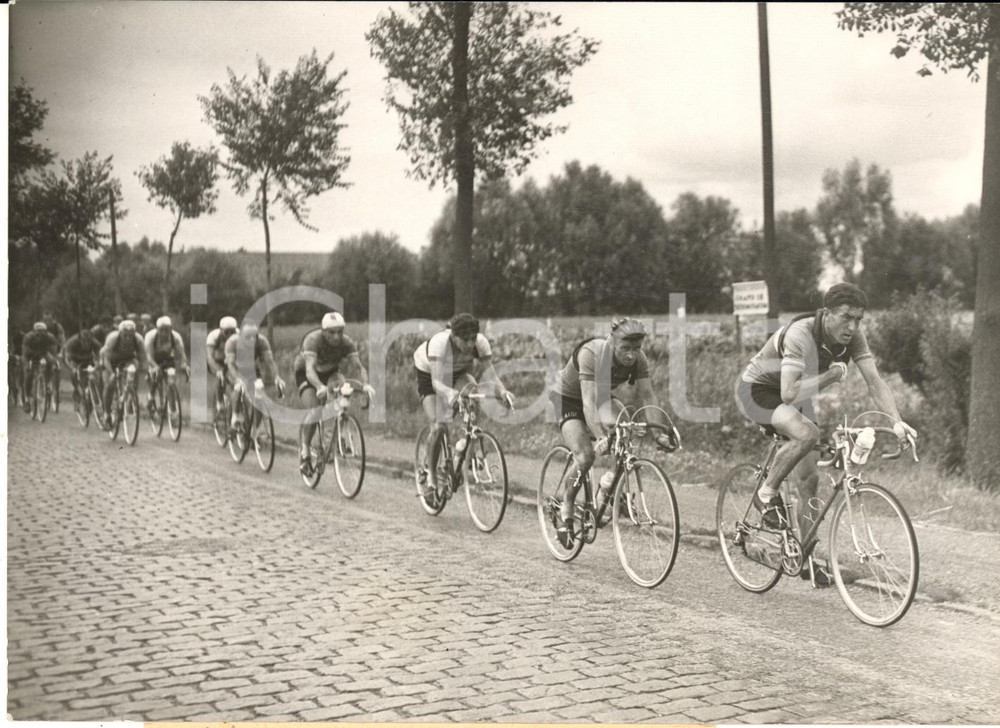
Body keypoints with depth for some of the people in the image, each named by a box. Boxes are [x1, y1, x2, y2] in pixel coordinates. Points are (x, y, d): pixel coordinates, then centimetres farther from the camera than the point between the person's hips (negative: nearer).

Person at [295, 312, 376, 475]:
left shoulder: (346, 342, -22)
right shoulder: (313, 340, -33)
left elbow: (358, 366, -30)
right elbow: (310, 369, -44)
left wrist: (366, 384, -51)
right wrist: (320, 387, -64)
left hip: (329, 372, 3)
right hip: (305, 374, -3)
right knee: (314, 411, -25)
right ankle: (304, 450, -6)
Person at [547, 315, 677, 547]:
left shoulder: (638, 359, -21)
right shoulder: (590, 354, -36)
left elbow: (648, 396, -24)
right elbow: (589, 401, -43)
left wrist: (662, 431, -38)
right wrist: (600, 437, -55)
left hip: (603, 395, 5)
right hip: (568, 398, -5)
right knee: (585, 456, -23)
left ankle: (610, 479, -4)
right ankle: (565, 513, -4)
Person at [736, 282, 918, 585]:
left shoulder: (853, 337, -15)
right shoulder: (800, 334, -35)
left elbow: (875, 382, -20)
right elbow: (789, 393, -43)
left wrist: (896, 421, -34)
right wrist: (832, 375, -35)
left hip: (793, 397, 7)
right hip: (758, 390, -7)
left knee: (809, 479, 0)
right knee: (807, 433, -35)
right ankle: (767, 493, -14)